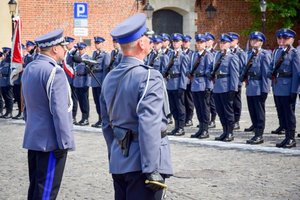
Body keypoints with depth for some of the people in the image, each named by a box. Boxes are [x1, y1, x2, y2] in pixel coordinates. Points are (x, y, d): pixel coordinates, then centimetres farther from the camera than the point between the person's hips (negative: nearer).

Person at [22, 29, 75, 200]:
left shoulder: (29, 68, 10)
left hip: (32, 139, 9)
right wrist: (65, 142, -17)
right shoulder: (54, 71, -18)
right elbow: (59, 111, -21)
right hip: (51, 141, -9)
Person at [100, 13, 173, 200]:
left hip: (118, 161, 8)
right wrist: (152, 170, -23)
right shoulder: (149, 77, -15)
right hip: (141, 162, -8)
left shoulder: (110, 78, 9)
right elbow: (149, 127, -23)